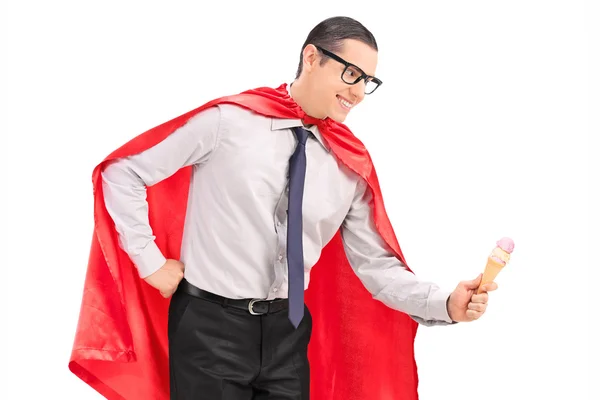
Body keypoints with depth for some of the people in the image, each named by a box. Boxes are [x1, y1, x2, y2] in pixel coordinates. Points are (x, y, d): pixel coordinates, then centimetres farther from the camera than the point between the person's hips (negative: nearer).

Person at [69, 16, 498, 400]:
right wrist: (151, 262, -6)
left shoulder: (352, 164, 1)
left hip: (288, 329, 4)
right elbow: (121, 173, -5)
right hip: (210, 324, -4)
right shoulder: (228, 120, -11)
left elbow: (375, 264, 2)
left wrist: (446, 304, -13)